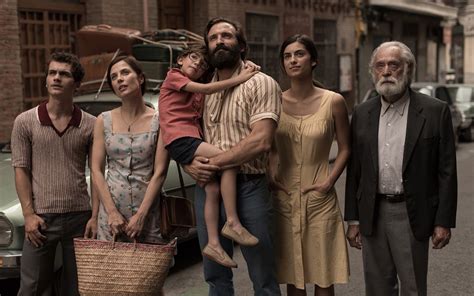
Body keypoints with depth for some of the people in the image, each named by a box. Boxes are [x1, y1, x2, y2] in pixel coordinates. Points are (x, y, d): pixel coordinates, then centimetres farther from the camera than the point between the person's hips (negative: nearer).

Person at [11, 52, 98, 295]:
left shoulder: (90, 125, 0)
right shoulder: (25, 122, -1)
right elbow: (21, 170, -1)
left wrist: (95, 217, -4)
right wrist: (29, 214, -8)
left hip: (79, 218, 1)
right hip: (41, 218, -1)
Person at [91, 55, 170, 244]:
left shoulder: (159, 121, 0)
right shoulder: (104, 121, 7)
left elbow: (159, 172, -5)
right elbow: (96, 170, 2)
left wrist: (141, 214, -12)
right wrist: (112, 212, -8)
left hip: (148, 212, -1)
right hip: (111, 209, 1)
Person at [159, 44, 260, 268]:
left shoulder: (198, 93, 27)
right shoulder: (173, 76, 5)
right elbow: (205, 89, -8)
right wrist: (238, 79, -8)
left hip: (193, 140, 8)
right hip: (180, 139, -8)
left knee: (213, 189, -3)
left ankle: (213, 244, 0)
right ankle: (232, 222, -21)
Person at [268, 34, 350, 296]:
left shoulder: (333, 102, -4)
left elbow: (344, 149, 3)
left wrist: (329, 182, -10)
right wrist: (271, 176, -3)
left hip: (320, 200, -2)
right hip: (285, 199, 2)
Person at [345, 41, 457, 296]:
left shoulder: (435, 111, -4)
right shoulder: (362, 114, 6)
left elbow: (446, 171, -4)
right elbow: (354, 171, 9)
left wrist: (444, 222, -7)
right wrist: (353, 220, 7)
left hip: (412, 215, -3)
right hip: (372, 215, 3)